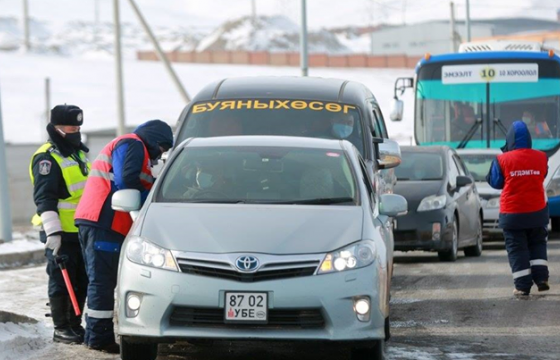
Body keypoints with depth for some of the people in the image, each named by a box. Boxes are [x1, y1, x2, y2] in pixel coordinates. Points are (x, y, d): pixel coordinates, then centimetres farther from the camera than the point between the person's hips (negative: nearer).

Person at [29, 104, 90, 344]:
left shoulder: (77, 154, 17)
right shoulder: (47, 159, -13)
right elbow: (44, 199, -19)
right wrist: (53, 232, -25)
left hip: (81, 232, 9)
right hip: (60, 234, -9)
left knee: (81, 282, 11)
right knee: (61, 282, -5)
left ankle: (75, 325, 20)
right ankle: (61, 329, 1)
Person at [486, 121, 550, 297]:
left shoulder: (502, 160, -12)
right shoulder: (540, 158, -4)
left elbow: (495, 182, 1)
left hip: (512, 213, -2)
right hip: (537, 211, 2)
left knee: (517, 249, 3)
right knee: (537, 244, 18)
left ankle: (523, 286, -1)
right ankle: (541, 278, 6)